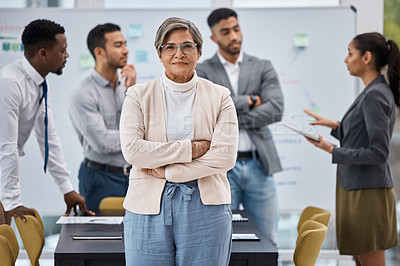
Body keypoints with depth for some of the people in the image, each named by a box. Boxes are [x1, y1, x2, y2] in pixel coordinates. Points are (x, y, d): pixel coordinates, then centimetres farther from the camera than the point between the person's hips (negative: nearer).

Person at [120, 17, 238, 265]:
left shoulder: (220, 97, 6)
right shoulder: (139, 95, 7)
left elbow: (225, 156, -6)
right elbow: (132, 150, -7)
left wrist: (168, 172, -9)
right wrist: (192, 148, -11)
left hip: (205, 206, 0)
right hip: (149, 207, 0)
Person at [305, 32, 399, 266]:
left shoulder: (375, 95, -18)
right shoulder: (376, 91, 12)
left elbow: (379, 152, -22)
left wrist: (333, 151, -20)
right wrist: (335, 126, 15)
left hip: (367, 193, -10)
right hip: (356, 188, 10)